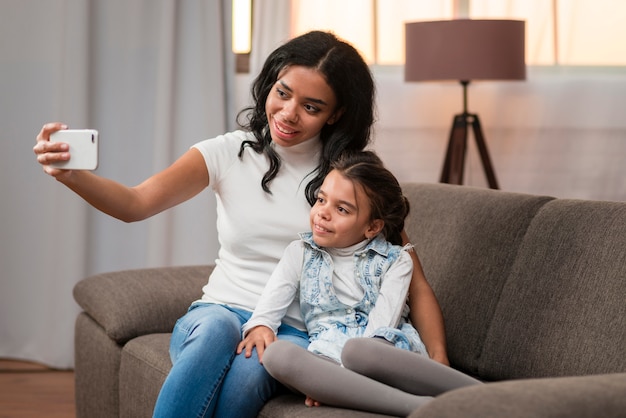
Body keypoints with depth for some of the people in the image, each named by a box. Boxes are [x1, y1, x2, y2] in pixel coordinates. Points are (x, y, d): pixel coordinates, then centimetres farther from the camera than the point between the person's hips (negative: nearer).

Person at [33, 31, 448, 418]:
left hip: (296, 332, -1)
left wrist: (439, 361, -12)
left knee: (247, 371, -37)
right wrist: (71, 174, -32)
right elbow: (135, 203, -13)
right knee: (216, 328, -37)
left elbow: (414, 284, 1)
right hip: (219, 315, 1)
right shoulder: (229, 153, 1)